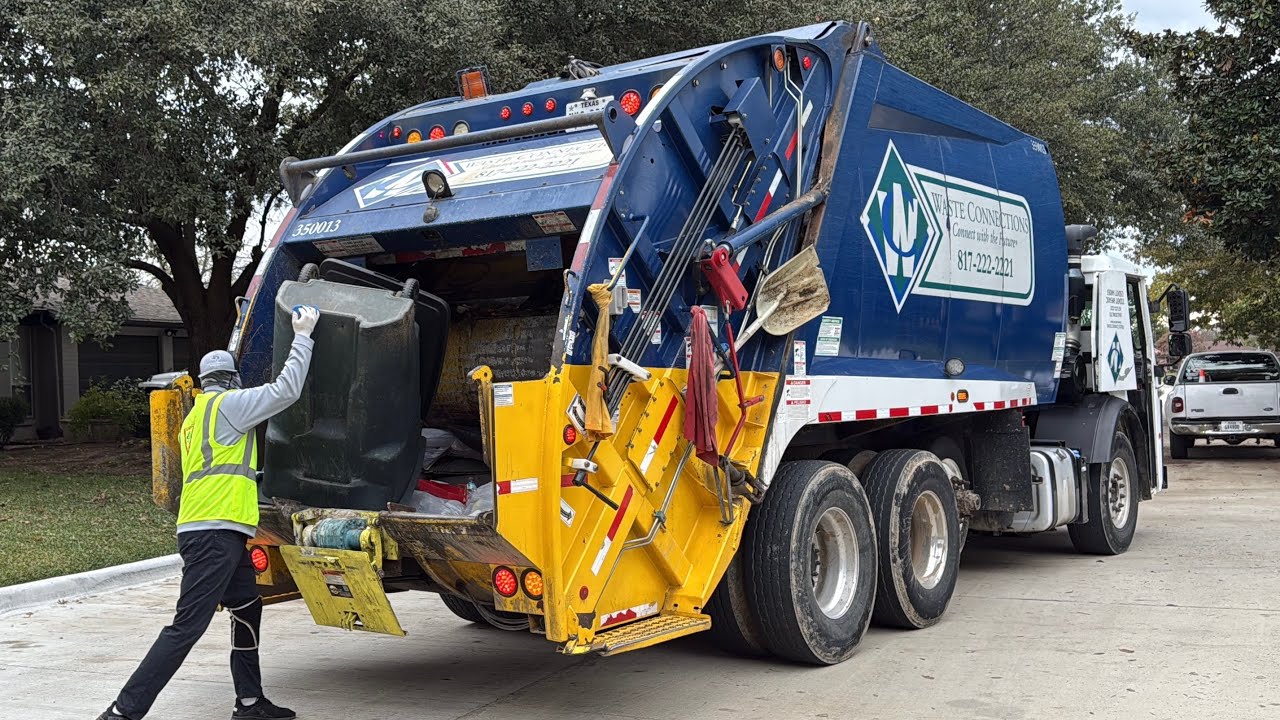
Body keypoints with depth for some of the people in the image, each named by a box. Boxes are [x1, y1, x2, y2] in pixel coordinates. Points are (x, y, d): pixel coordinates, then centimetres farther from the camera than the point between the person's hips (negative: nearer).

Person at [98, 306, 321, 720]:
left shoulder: (194, 418, 24)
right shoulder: (227, 403, -3)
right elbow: (286, 390, -7)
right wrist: (302, 336, 1)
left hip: (221, 533, 10)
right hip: (215, 532, -10)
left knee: (248, 608, 19)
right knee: (187, 627, -12)